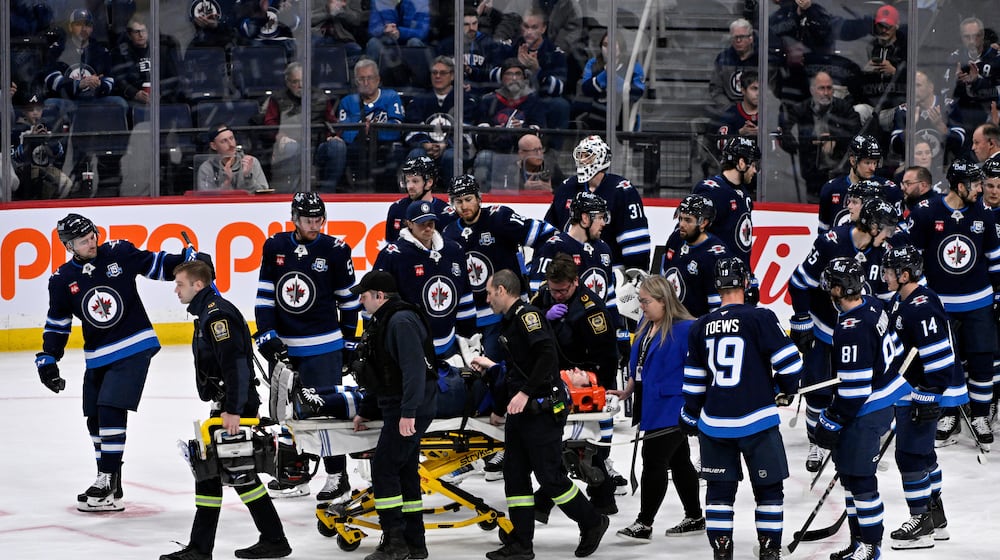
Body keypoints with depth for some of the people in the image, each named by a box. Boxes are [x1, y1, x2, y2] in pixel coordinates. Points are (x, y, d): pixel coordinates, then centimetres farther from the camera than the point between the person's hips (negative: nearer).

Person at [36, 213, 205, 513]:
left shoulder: (119, 253, -5)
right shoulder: (63, 280, 0)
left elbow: (155, 264, 6)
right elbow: (57, 323, 8)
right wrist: (48, 360, 0)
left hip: (134, 348, -4)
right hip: (97, 358, 4)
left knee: (111, 410, -16)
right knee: (95, 419, 7)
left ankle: (107, 484, -11)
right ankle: (109, 486, 20)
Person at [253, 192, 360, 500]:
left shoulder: (335, 250, -6)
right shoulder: (275, 248, 1)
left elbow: (348, 298, 2)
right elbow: (265, 295, 4)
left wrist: (349, 341, 5)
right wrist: (267, 336, -5)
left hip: (323, 346, -4)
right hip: (283, 345, 4)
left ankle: (337, 475, 2)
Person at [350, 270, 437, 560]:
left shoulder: (402, 322, -17)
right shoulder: (384, 322, 18)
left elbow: (414, 369, -27)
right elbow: (381, 375, 27)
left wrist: (408, 412, -32)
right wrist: (364, 411, 30)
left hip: (410, 411, -11)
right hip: (398, 409, 11)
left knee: (384, 469, -11)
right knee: (404, 472, 12)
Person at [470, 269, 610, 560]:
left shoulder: (527, 315, -13)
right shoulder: (510, 321, 17)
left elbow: (547, 354, -26)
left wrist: (526, 393, -28)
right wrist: (492, 367, 36)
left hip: (542, 411, -10)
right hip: (520, 413, 10)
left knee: (550, 476, -5)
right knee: (515, 476, 7)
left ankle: (592, 523, 12)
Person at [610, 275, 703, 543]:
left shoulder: (685, 329, -18)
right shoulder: (645, 325, 9)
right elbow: (637, 364, 21)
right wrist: (628, 390, 17)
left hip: (671, 408, -9)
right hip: (652, 407, 9)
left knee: (654, 460, -9)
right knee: (678, 461, 17)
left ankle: (644, 523, -4)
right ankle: (694, 518, 27)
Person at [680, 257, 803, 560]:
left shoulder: (700, 327, 4)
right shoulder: (760, 318, -10)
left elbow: (693, 382, 10)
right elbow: (789, 362, -11)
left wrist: (689, 418, 23)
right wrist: (786, 390, 10)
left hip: (713, 424, 4)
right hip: (756, 421, -4)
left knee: (720, 489, 13)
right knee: (768, 489, 8)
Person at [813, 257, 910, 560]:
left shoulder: (851, 330, -28)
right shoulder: (873, 306, 2)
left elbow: (854, 387, -26)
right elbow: (892, 349, 18)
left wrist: (832, 421, -15)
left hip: (866, 411, -11)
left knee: (859, 478, -2)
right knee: (848, 472, 19)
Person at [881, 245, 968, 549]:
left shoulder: (922, 307, -24)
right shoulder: (901, 300, 9)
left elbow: (937, 356, -26)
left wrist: (928, 399, -24)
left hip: (929, 390, -11)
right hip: (910, 388, 11)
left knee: (910, 454, -7)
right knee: (923, 452, 18)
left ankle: (922, 523, 1)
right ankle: (935, 518, 29)